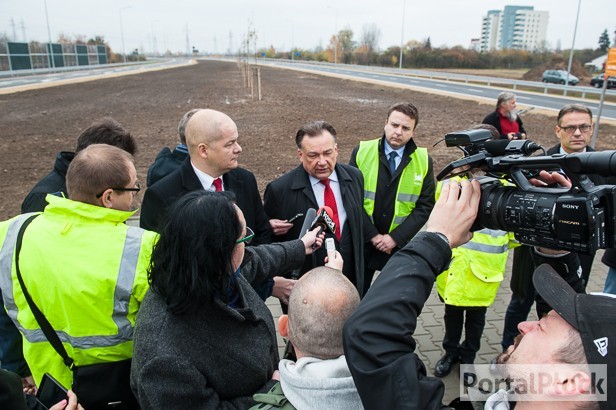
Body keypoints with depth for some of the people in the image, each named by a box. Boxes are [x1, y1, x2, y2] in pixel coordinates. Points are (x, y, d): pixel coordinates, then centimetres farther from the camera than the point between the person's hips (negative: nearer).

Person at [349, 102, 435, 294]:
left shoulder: (424, 161, -3)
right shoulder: (362, 151, -6)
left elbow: (425, 206, -5)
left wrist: (395, 237, -14)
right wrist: (373, 235, -13)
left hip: (401, 244, 1)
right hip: (362, 241, 0)